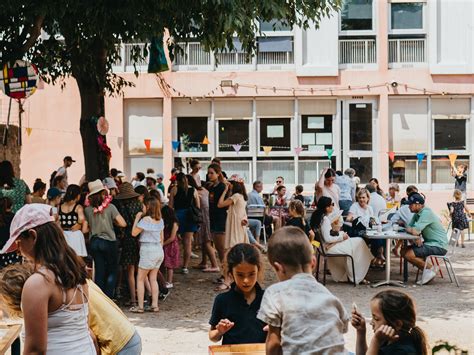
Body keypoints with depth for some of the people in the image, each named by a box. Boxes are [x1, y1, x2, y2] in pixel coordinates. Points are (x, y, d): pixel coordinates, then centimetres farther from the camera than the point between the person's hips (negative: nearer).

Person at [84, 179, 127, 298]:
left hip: (94, 242, 3)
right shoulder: (110, 207, -11)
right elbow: (123, 223, -14)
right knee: (112, 271, 9)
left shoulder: (88, 210, -2)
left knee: (99, 271, 10)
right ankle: (108, 297, 0)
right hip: (109, 242, -3)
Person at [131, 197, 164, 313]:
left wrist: (137, 218, -6)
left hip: (148, 251, -7)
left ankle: (140, 307, 0)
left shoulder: (146, 219, -15)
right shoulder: (160, 220, 8)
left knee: (140, 279, 1)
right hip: (159, 250, 7)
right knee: (153, 279, 12)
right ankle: (155, 305, 11)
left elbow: (134, 233, -12)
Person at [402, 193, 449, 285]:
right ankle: (428, 270, 7)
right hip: (430, 243, 10)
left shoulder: (426, 213, -21)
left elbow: (416, 231, -28)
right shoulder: (417, 214, 10)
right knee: (404, 251, 6)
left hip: (439, 246, -10)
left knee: (408, 255, -20)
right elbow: (409, 227, 5)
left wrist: (408, 229, -8)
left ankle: (431, 268, 0)